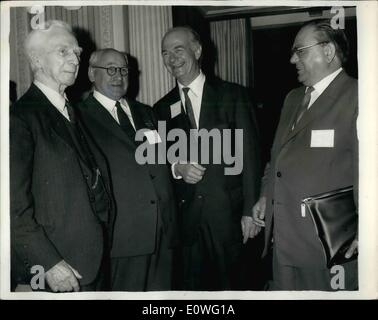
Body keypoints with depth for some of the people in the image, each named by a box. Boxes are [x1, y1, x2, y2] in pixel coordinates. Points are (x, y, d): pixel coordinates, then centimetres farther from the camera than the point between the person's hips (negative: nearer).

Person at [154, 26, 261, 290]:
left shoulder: (232, 95, 0)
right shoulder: (162, 108, 9)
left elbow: (249, 154, -3)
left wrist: (250, 210, -7)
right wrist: (176, 167, -10)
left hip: (228, 211, -2)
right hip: (184, 216, 3)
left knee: (230, 283, 8)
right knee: (191, 284, 10)